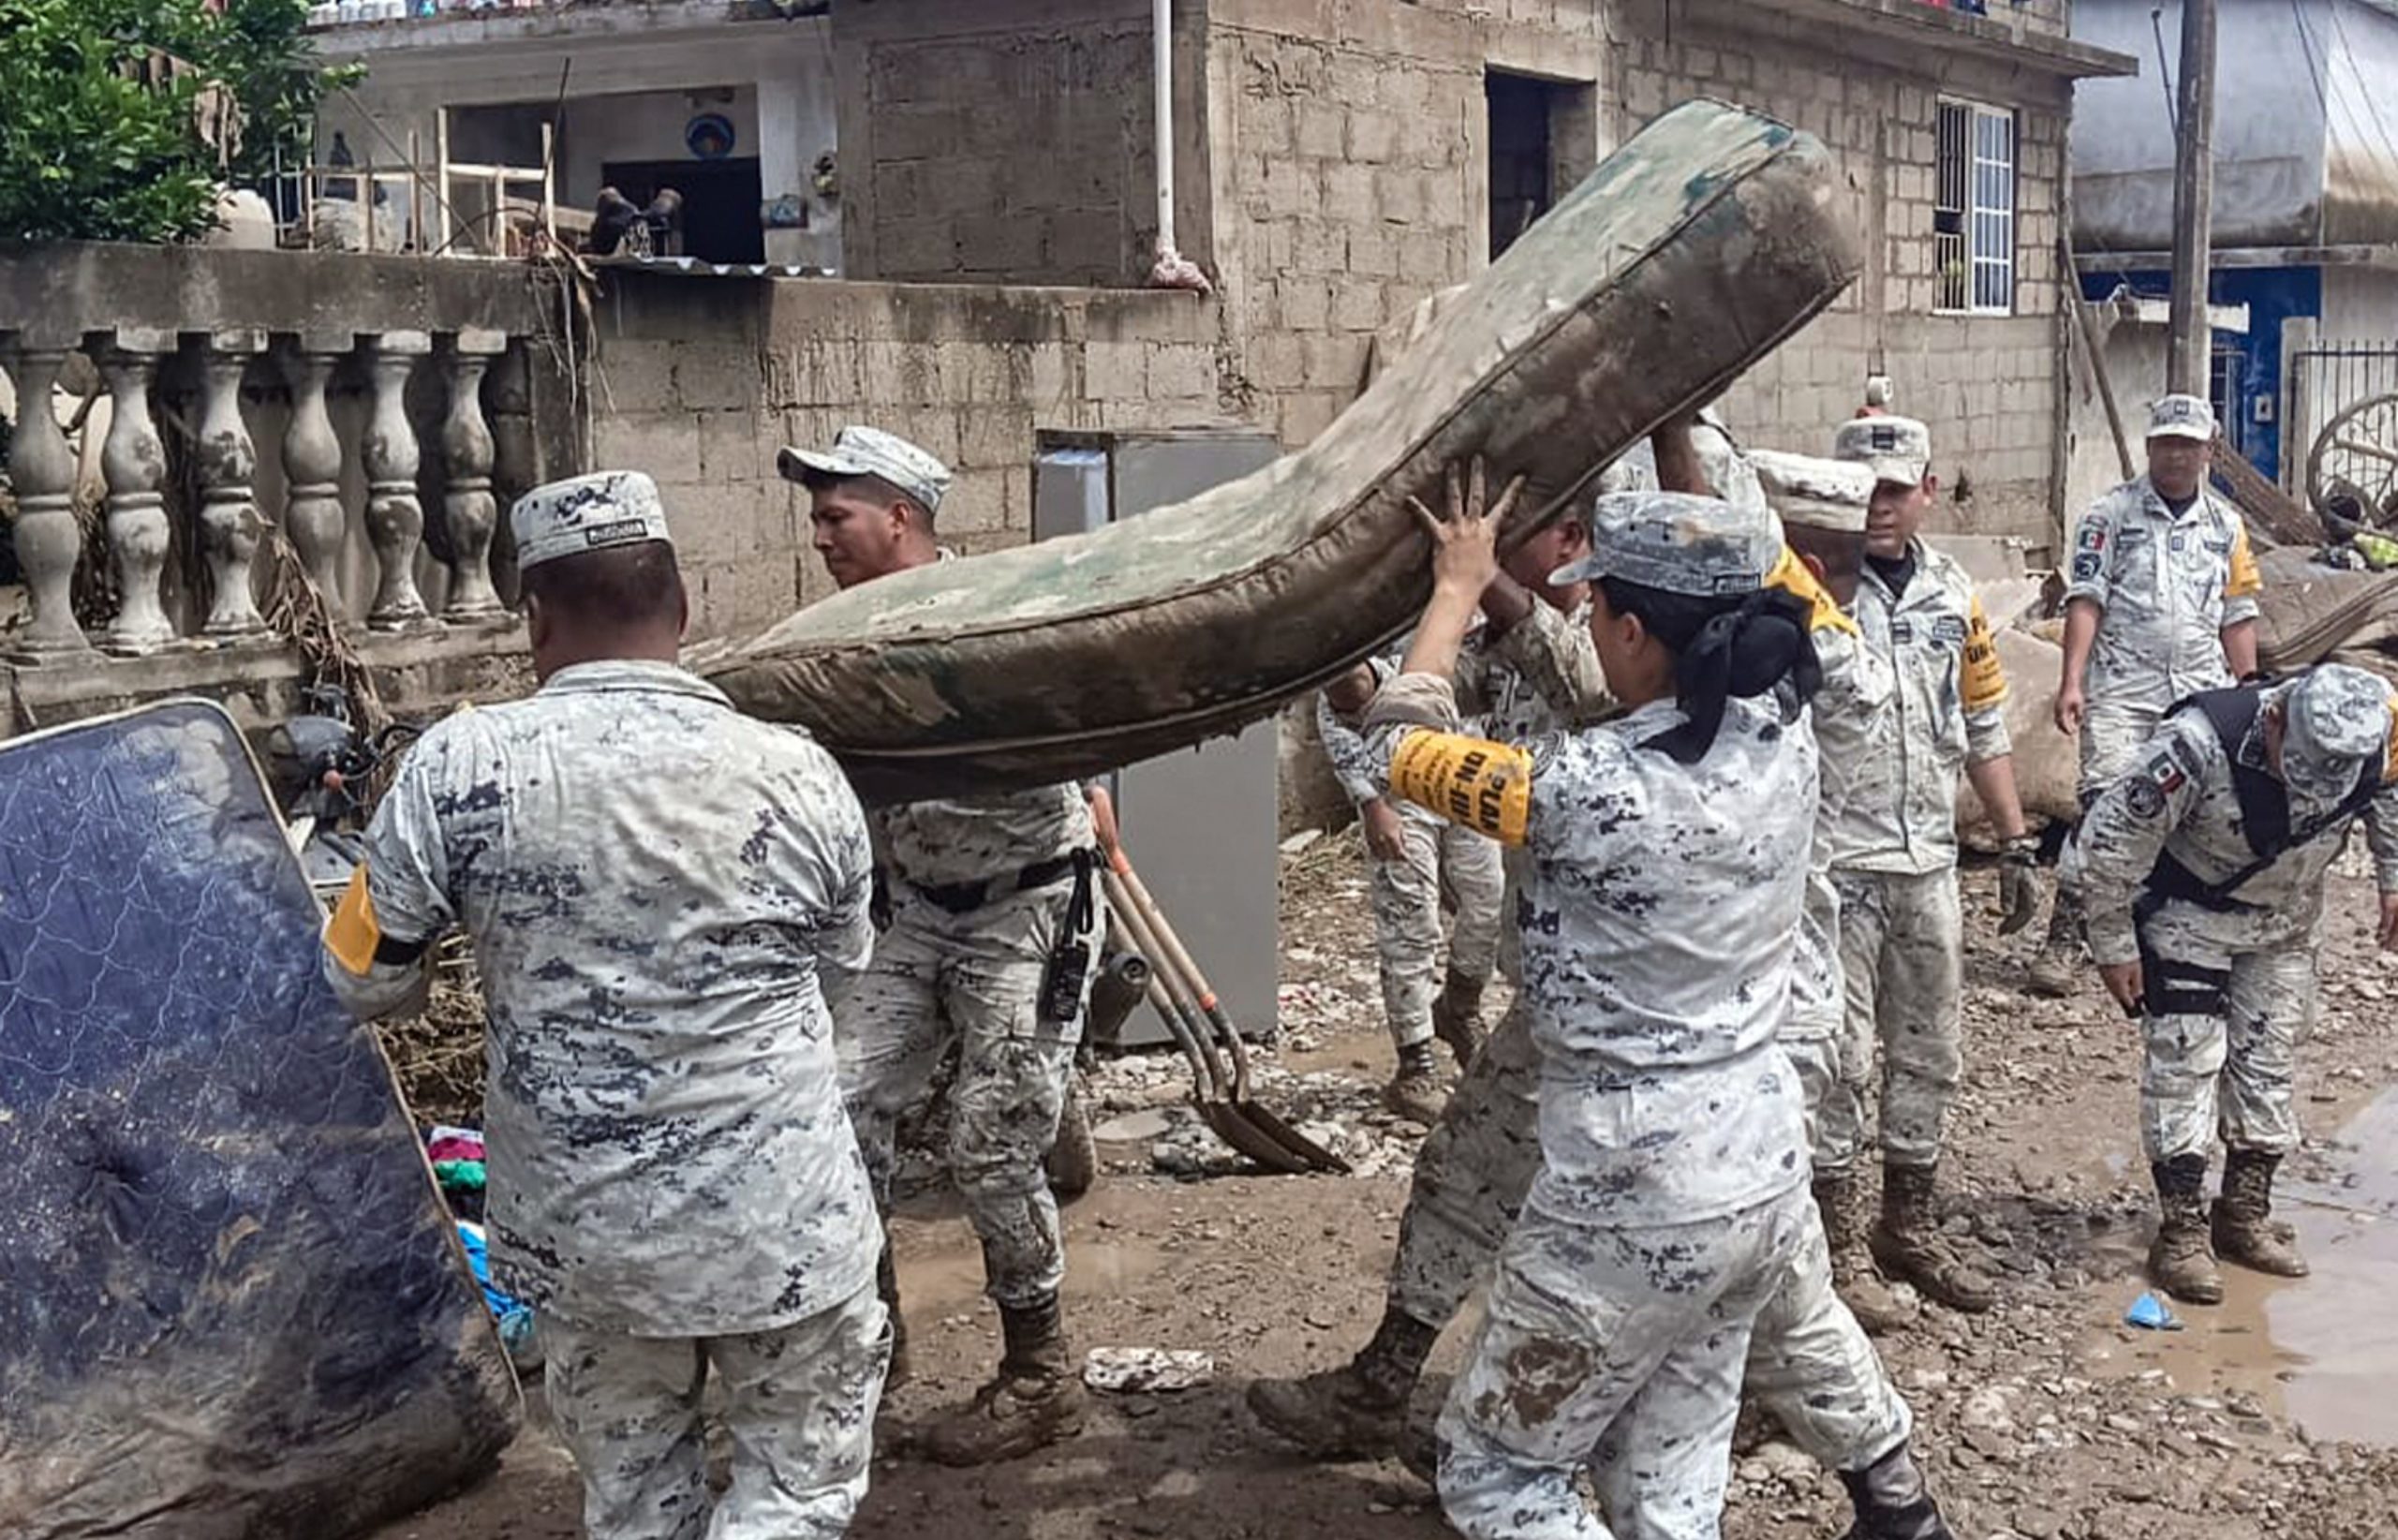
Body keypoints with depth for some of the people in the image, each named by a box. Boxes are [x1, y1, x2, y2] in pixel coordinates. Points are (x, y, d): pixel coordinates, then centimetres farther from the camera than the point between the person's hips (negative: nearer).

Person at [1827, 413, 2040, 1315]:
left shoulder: (1952, 595, 10)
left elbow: (1982, 726, 16)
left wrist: (2016, 843, 14)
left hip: (1928, 864, 6)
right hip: (1832, 864, -6)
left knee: (1929, 1055, 15)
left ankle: (1910, 1225, 30)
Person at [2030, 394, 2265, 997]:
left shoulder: (2226, 524, 14)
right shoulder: (2112, 513, 2)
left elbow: (2237, 618, 16)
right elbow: (2085, 601, -5)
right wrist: (2071, 680, -14)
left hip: (2202, 695, 4)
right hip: (2122, 691, -4)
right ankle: (2061, 941, -13)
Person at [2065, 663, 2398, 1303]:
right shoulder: (2200, 744, -38)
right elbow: (2106, 842, -26)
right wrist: (2114, 947, -17)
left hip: (2283, 925, 5)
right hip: (2187, 918, -4)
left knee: (2267, 1064, 9)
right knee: (2184, 1062, -8)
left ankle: (2245, 1214, 23)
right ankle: (2181, 1231, 0)